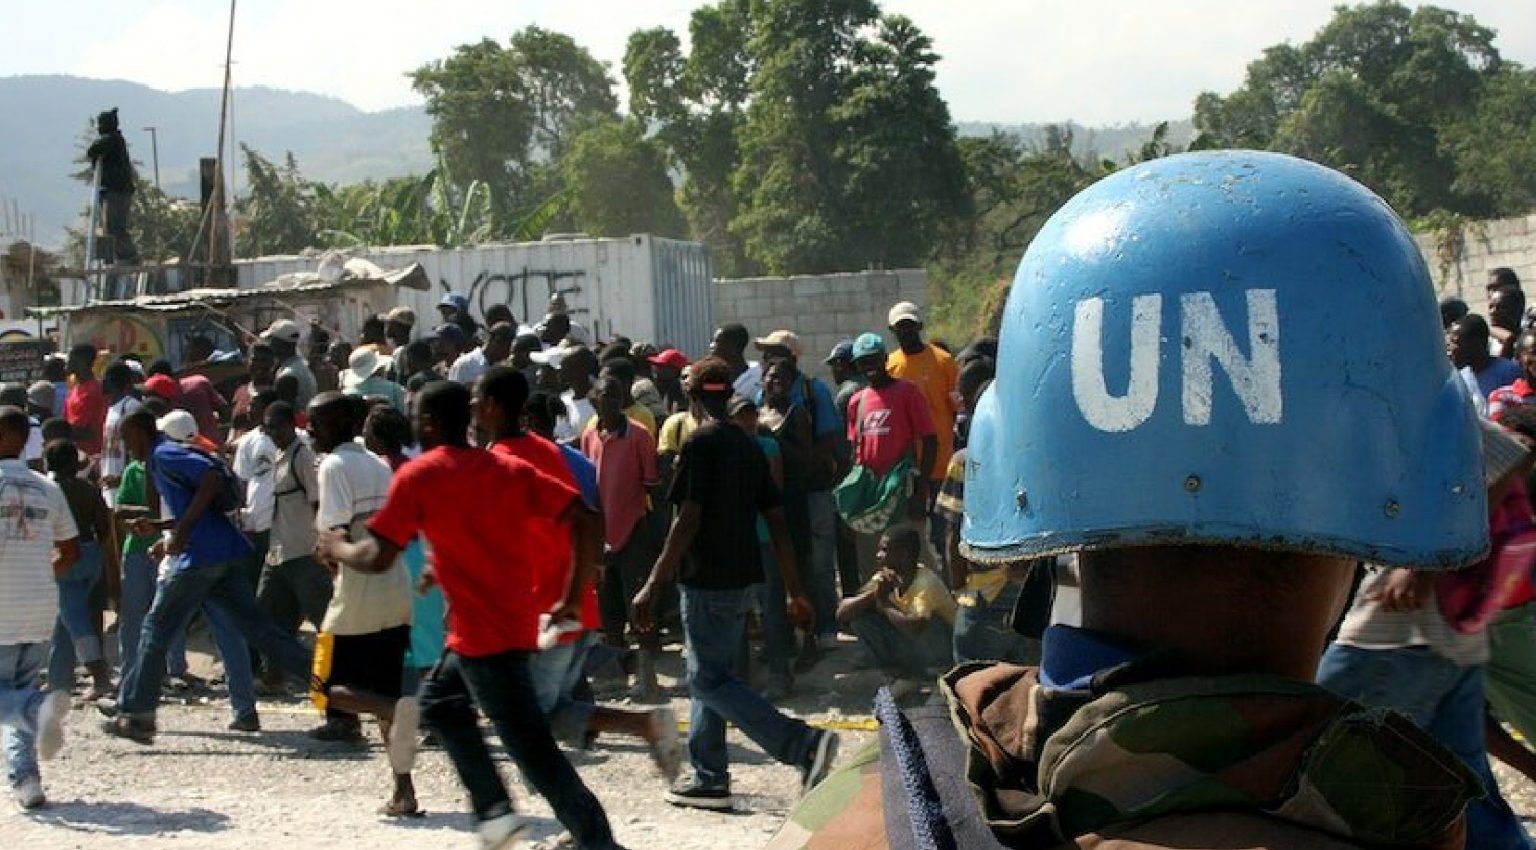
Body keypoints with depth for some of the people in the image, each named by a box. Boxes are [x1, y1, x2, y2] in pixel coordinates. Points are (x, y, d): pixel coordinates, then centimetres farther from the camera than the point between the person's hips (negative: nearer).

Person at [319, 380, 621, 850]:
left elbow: (377, 559, -8)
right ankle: (495, 810, 21)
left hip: (483, 632, -8)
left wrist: (337, 549, 13)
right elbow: (585, 521, 0)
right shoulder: (509, 469, 9)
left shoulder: (417, 476, -6)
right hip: (515, 621, 8)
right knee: (439, 701, 25)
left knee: (529, 742, -7)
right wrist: (574, 597, 6)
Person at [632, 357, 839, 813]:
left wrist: (653, 586, -18)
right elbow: (777, 521, 9)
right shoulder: (749, 444, 11)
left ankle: (805, 745, -18)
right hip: (741, 578, 8)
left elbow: (687, 521, -19)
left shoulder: (702, 443, -13)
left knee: (711, 681, -6)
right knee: (708, 677, 16)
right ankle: (709, 779, 17)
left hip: (708, 582, -8)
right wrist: (796, 591, 12)